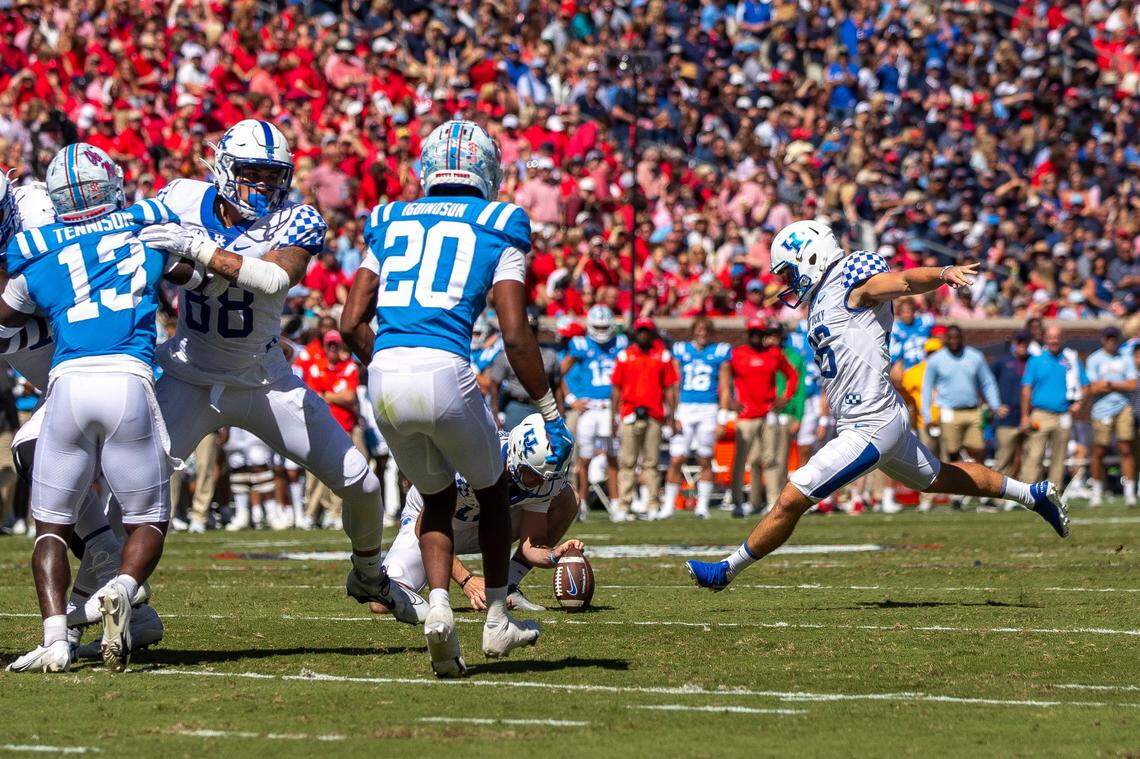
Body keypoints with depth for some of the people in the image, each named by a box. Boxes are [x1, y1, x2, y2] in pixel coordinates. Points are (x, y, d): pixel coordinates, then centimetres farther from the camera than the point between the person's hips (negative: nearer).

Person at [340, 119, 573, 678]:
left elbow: (352, 323, 14)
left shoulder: (392, 223, 19)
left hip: (384, 378, 4)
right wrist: (551, 415, 7)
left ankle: (438, 606, 1)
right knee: (492, 490, 24)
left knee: (437, 497, 25)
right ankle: (497, 622, 30)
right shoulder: (496, 227, 8)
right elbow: (515, 336, -1)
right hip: (444, 371, -4)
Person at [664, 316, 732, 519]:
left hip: (708, 410, -1)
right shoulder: (681, 350, 9)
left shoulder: (720, 352, 5)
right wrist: (674, 416, 1)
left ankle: (702, 506, 11)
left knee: (705, 461, 3)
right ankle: (668, 504, 3)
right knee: (676, 460, -4)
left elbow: (724, 388, 4)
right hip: (684, 410, 1)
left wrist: (722, 418, -2)